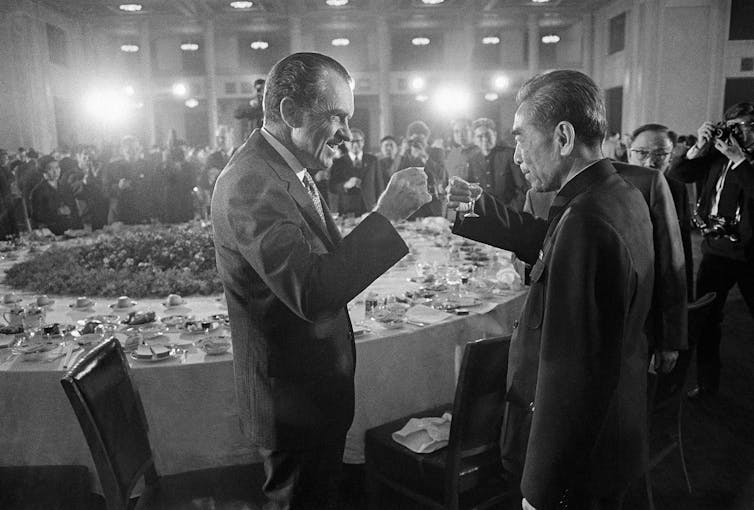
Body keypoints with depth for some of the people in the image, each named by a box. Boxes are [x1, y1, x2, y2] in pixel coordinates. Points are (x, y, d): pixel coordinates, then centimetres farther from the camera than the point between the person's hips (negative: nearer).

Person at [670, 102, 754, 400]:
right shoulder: (717, 156, 5)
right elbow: (679, 176, 1)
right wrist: (699, 147, -8)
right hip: (715, 249, 3)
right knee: (706, 318, 8)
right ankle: (707, 384, 21)